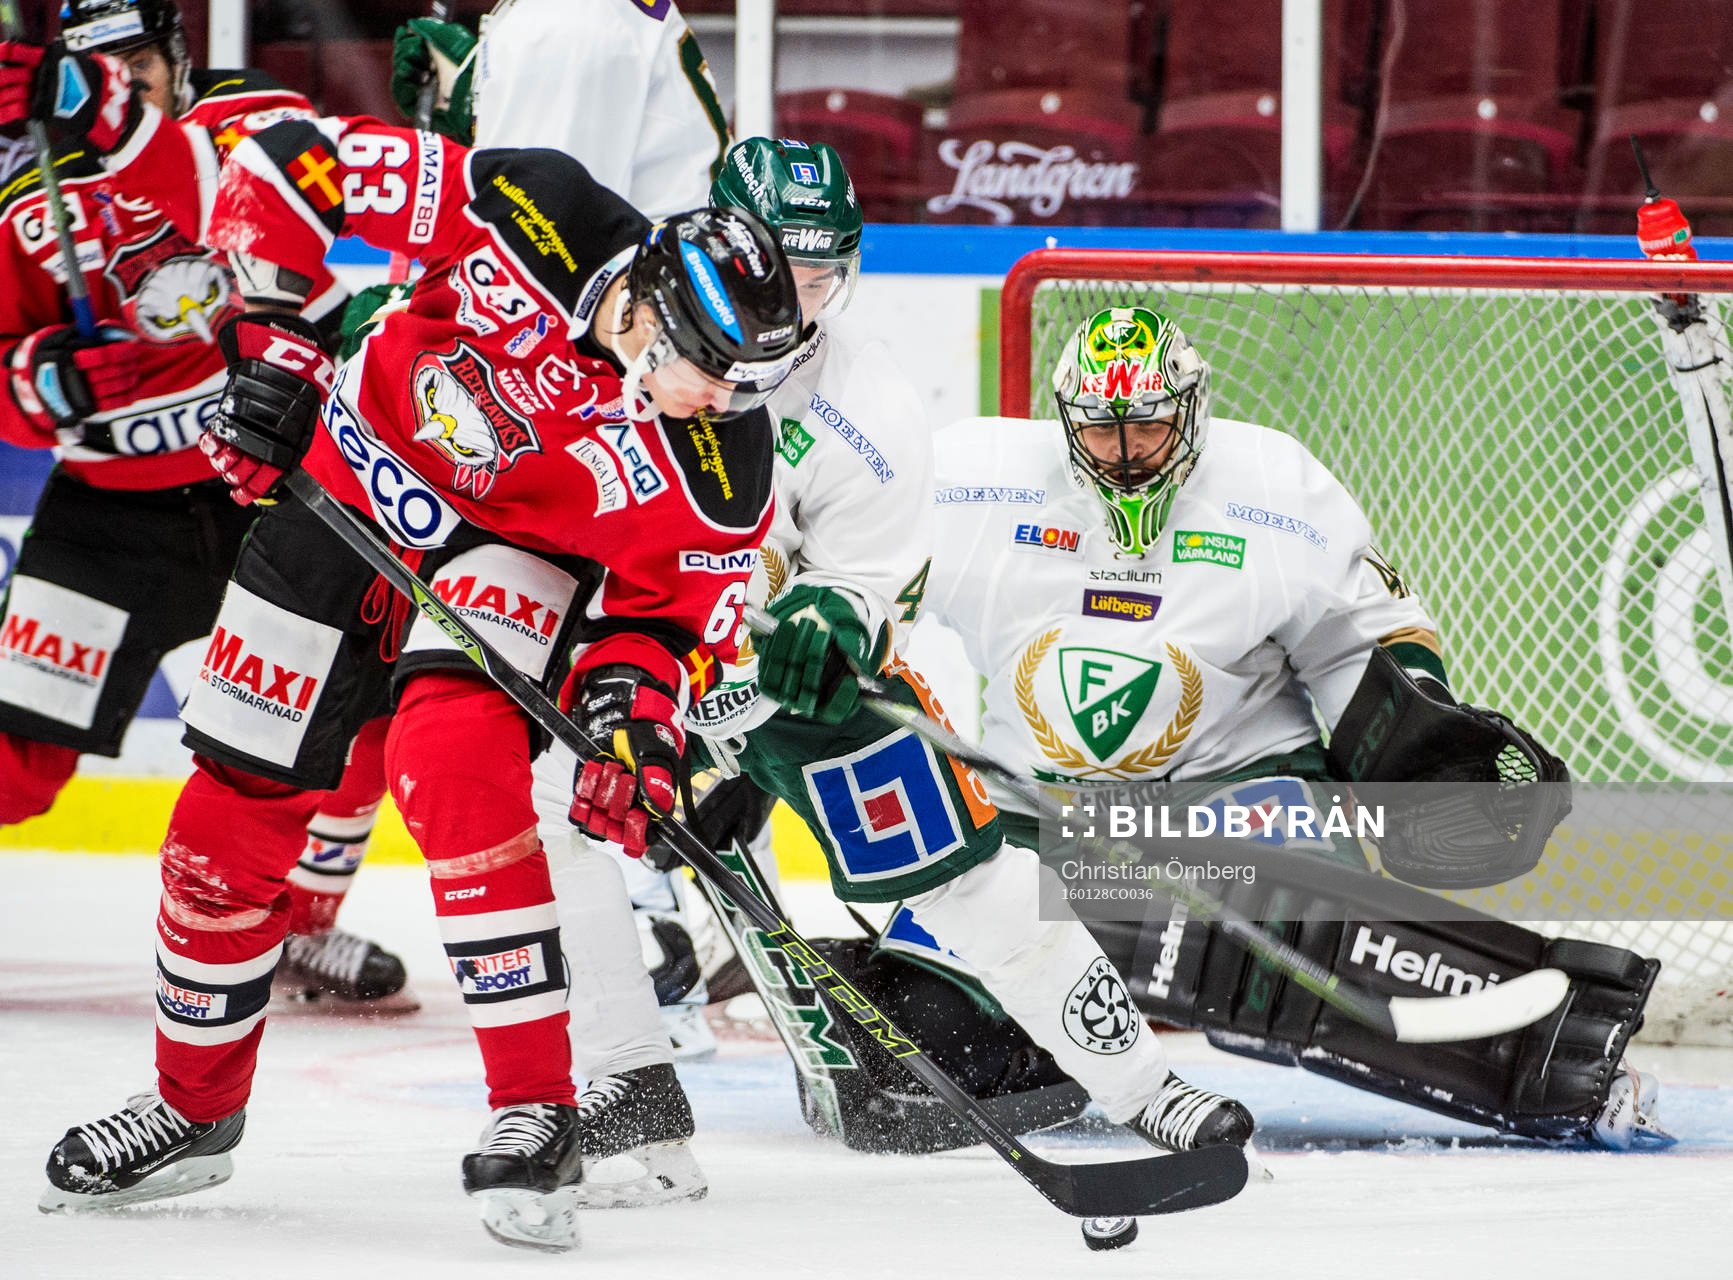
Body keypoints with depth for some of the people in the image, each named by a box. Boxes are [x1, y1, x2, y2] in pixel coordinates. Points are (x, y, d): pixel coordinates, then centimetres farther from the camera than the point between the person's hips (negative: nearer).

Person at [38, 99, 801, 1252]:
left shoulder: (718, 475, -27)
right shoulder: (531, 215, -32)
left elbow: (672, 608, -10)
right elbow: (294, 165, -22)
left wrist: (640, 705, -28)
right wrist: (267, 337, -24)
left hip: (518, 552, -2)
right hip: (355, 478, 2)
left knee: (450, 758, -31)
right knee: (236, 808, 4)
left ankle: (539, 1112, -26)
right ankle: (196, 1103, 27)